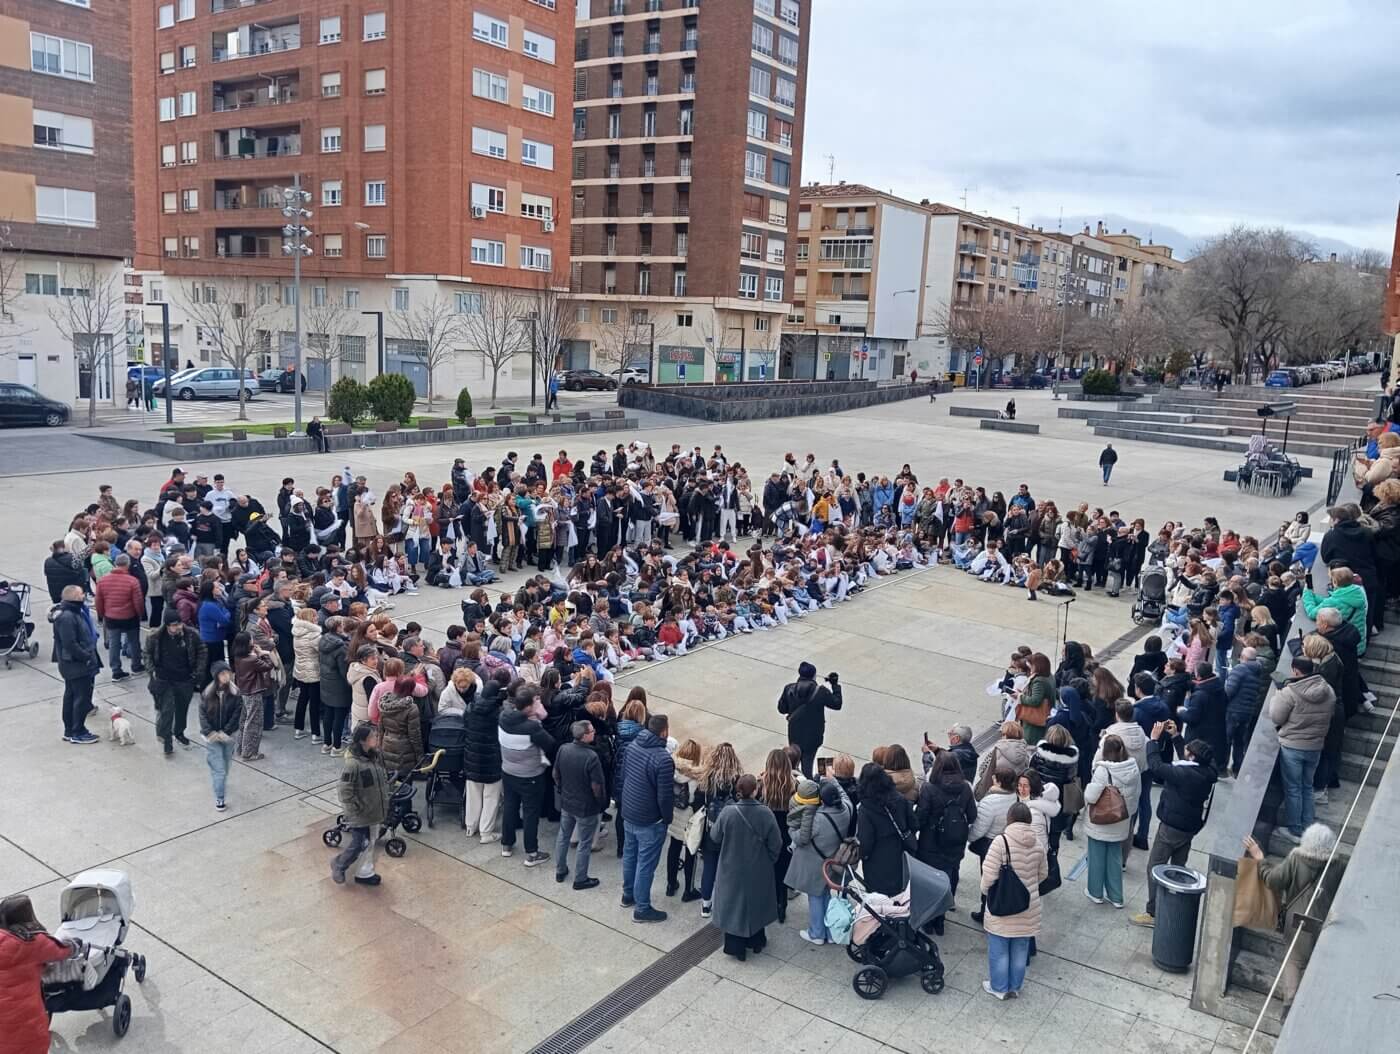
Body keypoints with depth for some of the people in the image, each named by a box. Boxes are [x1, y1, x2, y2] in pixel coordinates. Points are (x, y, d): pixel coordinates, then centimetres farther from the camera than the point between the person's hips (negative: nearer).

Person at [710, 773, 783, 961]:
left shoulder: (728, 812, -22)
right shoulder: (766, 813, -20)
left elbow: (715, 837, -7)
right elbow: (775, 844, -10)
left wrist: (712, 826, 14)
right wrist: (769, 860, 8)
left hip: (732, 869, -1)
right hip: (758, 869, 1)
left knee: (734, 902, 15)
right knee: (755, 901, 22)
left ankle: (735, 946, 22)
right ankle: (756, 940, 37)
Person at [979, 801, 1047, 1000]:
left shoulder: (1001, 841, -20)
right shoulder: (1037, 843, -4)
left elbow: (989, 875, -19)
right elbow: (1043, 874, 8)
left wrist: (986, 891, 1)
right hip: (1028, 908, 5)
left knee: (999, 950, 12)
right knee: (1020, 950, 19)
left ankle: (999, 987, 24)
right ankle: (1015, 987, 32)